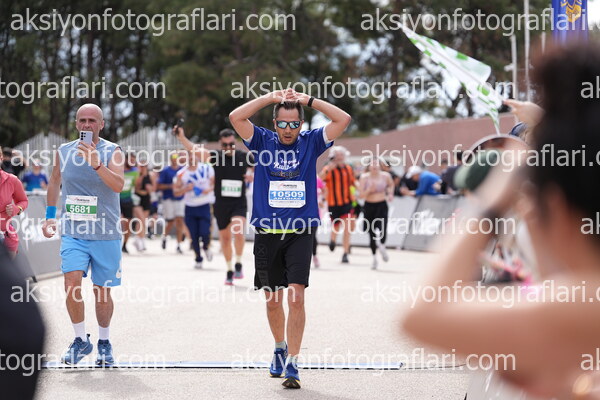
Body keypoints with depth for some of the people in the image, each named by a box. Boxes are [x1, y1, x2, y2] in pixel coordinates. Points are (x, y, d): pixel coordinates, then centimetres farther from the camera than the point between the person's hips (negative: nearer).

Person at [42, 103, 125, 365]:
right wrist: (50, 215, 18)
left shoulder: (112, 152, -6)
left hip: (105, 235, -2)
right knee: (72, 284, -16)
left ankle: (104, 342, 26)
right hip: (73, 233, 2)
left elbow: (118, 186, -23)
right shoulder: (63, 152, 4)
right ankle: (81, 340, 1)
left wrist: (96, 164, -35)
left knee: (102, 292, 6)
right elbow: (55, 182, 22)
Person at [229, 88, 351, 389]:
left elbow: (343, 119, -2)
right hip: (267, 232, 1)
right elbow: (235, 117, -7)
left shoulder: (311, 143, 5)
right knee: (273, 299, 10)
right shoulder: (263, 141, 5)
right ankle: (280, 349, 34)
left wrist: (309, 100, -2)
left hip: (301, 232, -1)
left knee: (297, 296, -12)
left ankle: (292, 363, -10)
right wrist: (270, 97, -5)